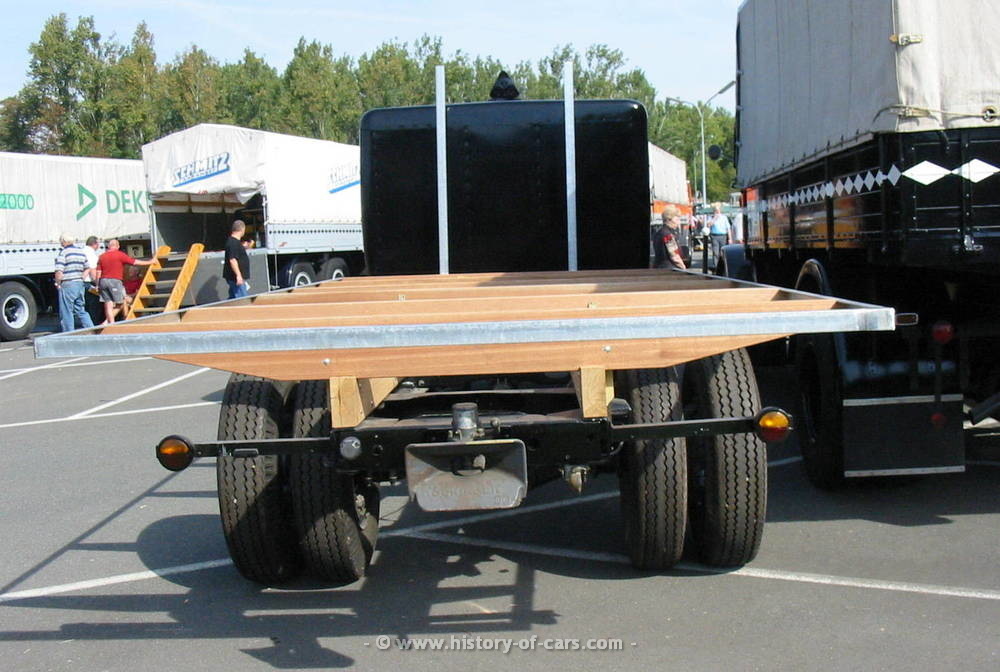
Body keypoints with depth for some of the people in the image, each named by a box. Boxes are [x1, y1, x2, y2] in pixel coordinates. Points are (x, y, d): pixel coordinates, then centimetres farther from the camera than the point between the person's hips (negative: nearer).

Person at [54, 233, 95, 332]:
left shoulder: (63, 252, -12)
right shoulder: (81, 252, 11)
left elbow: (59, 272, -18)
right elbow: (87, 269, 19)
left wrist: (57, 283, -4)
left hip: (67, 285, -7)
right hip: (80, 284, 7)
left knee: (66, 313, 1)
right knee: (81, 311, 15)